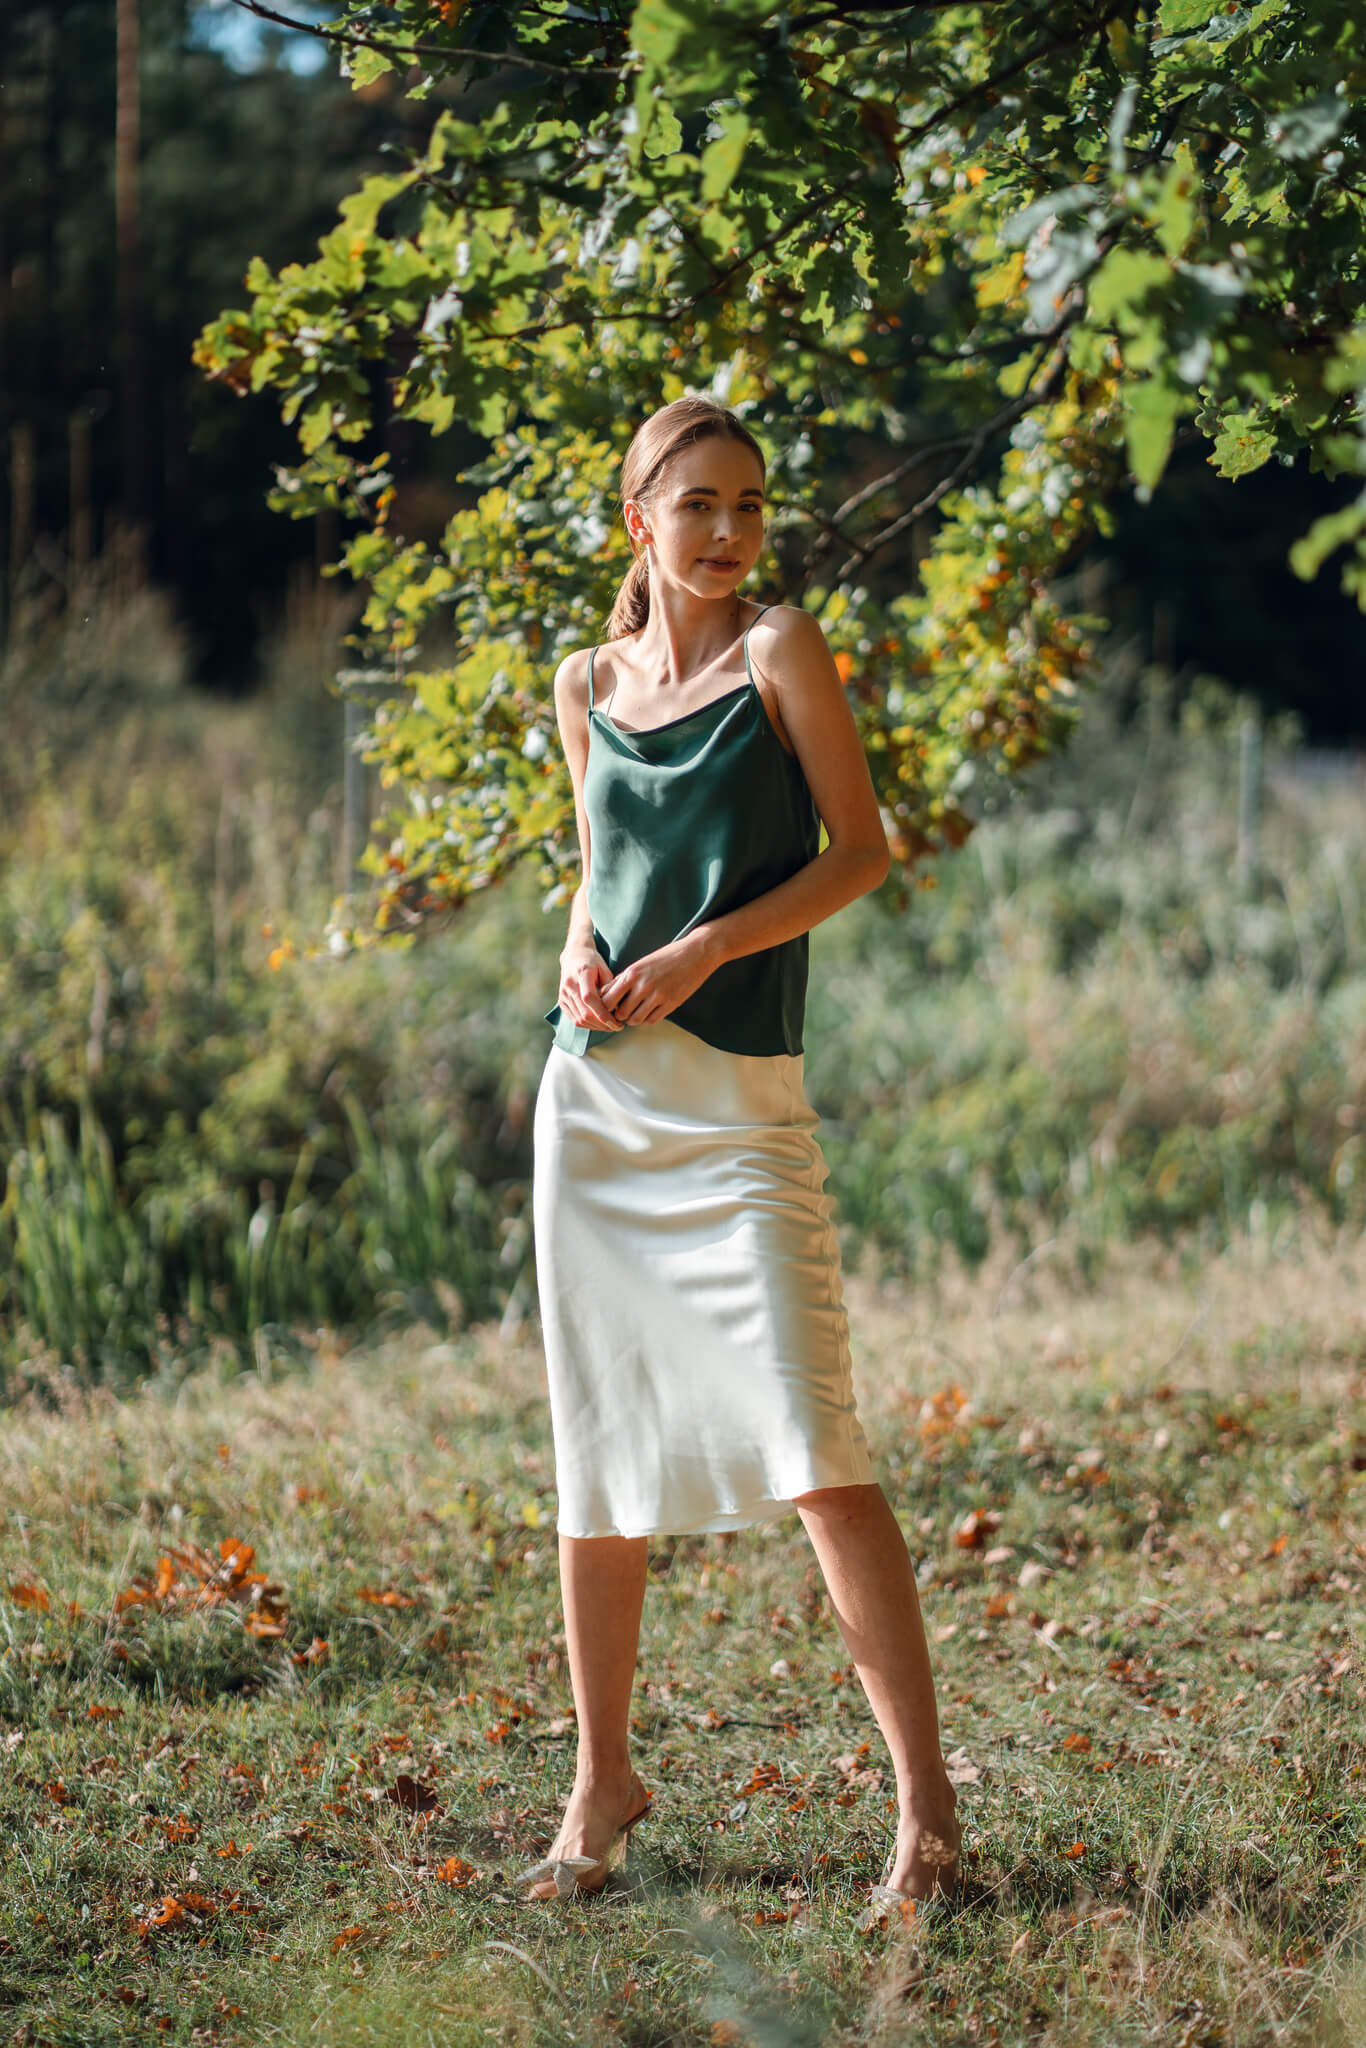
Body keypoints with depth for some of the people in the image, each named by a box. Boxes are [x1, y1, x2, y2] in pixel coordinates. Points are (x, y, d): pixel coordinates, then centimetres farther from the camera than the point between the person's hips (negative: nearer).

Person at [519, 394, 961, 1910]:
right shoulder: (589, 684, 12)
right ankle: (602, 1780, 24)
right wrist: (581, 947, 1)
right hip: (593, 1099, 5)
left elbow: (861, 850, -4)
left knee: (815, 1454, -14)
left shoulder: (778, 651, -2)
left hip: (737, 1102, -5)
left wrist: (704, 947, -14)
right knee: (595, 1456, 10)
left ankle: (924, 1801, -9)